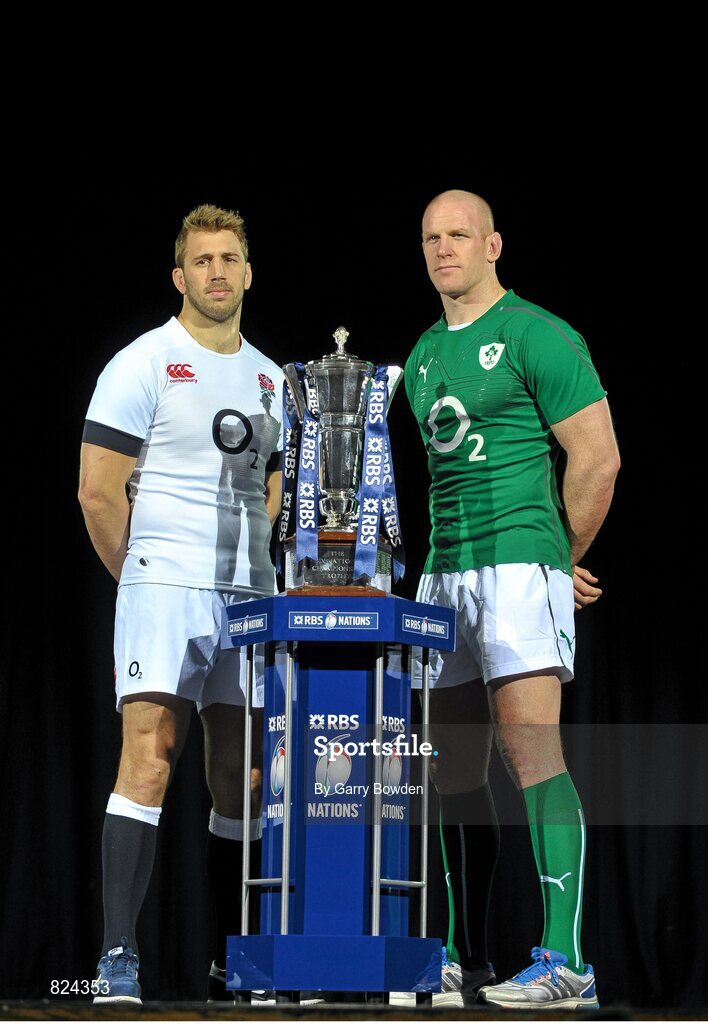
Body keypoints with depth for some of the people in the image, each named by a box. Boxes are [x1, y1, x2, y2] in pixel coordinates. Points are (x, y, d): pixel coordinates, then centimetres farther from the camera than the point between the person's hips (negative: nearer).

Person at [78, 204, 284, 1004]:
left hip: (249, 596, 6)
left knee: (239, 777, 6)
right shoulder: (142, 366, -3)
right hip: (164, 589, -6)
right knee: (148, 761, -16)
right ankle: (118, 956, -17)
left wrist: (247, 569, 12)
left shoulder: (270, 379, 16)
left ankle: (229, 962, 13)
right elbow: (98, 492, -5)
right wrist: (142, 577, 1)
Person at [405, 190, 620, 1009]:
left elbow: (598, 458, -7)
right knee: (454, 770, 8)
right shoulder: (424, 356, 18)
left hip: (519, 565, -8)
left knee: (531, 752, -16)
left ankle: (567, 960, -19)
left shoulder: (537, 337, -5)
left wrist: (562, 558, 2)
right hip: (444, 573, 8)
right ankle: (465, 962, 14)